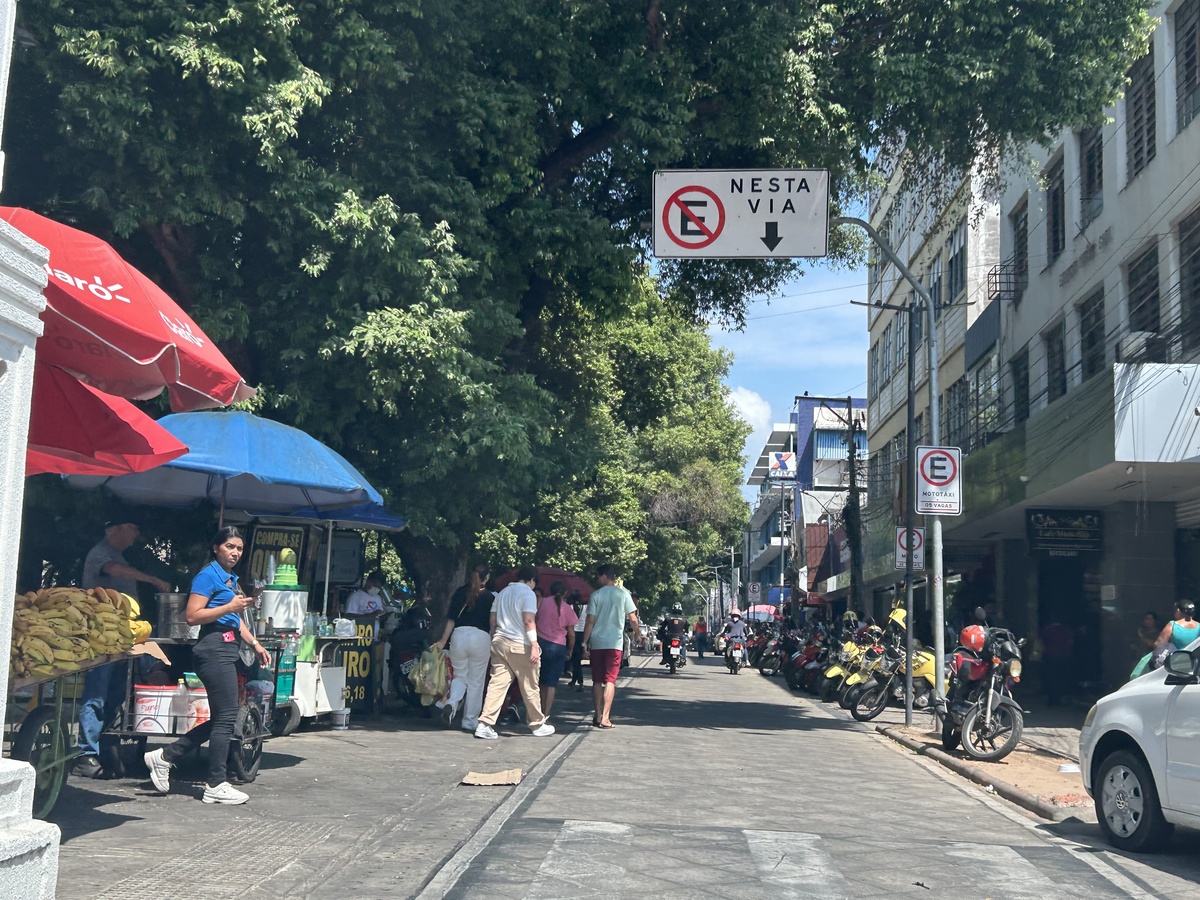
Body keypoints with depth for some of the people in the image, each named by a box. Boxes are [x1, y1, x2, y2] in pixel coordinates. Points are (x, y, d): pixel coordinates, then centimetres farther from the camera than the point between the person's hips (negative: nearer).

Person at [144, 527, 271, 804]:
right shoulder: (208, 576, -7)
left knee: (220, 718, 12)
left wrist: (255, 644, 21)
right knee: (226, 717, -6)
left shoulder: (232, 580, 21)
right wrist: (229, 607, -19)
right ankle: (216, 786, 2)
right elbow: (192, 616, -15)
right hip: (214, 648, -10)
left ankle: (165, 756, 20)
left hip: (228, 649, 10)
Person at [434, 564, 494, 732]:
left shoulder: (460, 592, 8)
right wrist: (492, 646, 11)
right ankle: (470, 722, 9)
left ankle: (451, 703, -13)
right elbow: (492, 625, 2)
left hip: (459, 635, 2)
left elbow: (451, 619, 6)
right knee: (476, 681, 7)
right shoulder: (489, 597, 2)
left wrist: (443, 641, 11)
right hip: (481, 638, -2)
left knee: (460, 676, 16)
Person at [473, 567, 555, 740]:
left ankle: (485, 724, -10)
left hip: (499, 642, 6)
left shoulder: (502, 593, 16)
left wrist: (494, 640, 20)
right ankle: (538, 725, 17)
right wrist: (534, 646, -17)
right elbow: (529, 620, -15)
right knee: (529, 687, 6)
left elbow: (493, 620, 16)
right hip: (520, 645, -6)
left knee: (497, 683, 1)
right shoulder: (528, 593, -6)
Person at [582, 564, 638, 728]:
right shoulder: (623, 594, 0)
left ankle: (597, 715, 16)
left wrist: (585, 643, 2)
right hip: (614, 643, -1)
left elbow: (590, 621, -3)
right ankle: (605, 718, -11)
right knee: (610, 681, -2)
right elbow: (633, 620, -2)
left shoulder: (595, 595, 1)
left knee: (597, 681, 12)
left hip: (596, 643, 1)